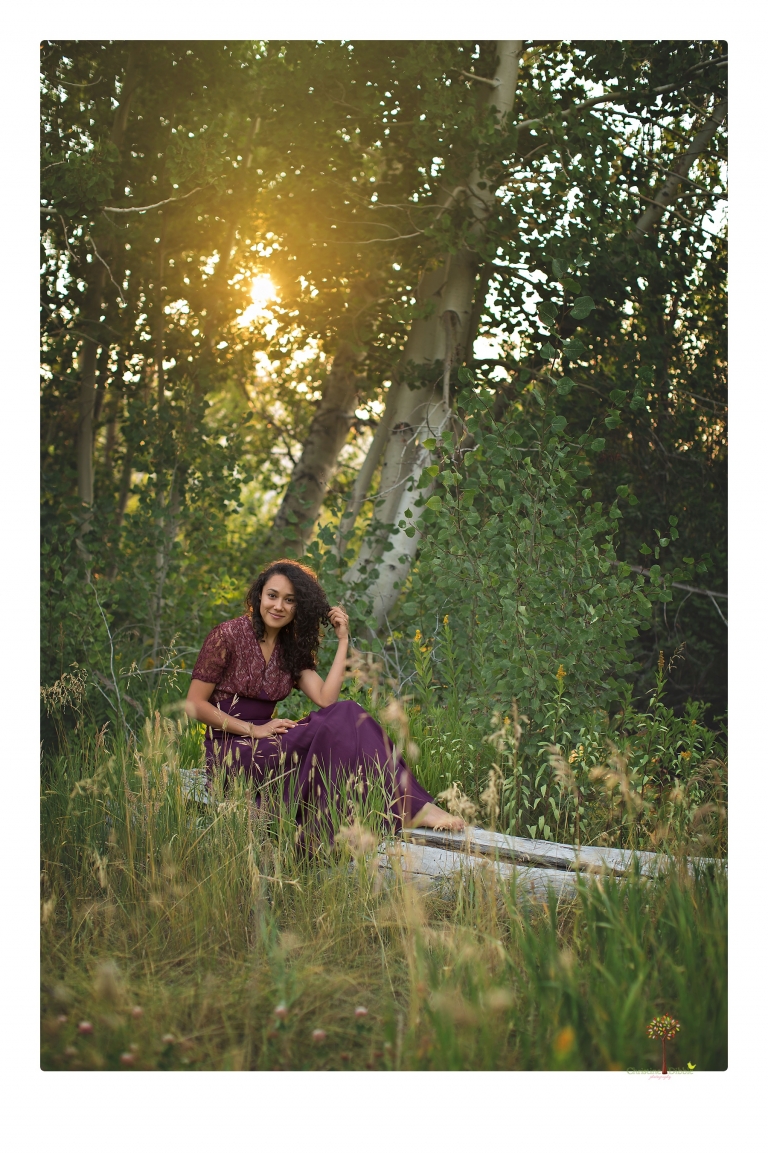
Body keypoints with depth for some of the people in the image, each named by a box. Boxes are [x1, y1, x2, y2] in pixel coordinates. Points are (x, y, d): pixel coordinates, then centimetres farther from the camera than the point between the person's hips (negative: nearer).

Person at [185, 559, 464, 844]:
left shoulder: (292, 648, 11)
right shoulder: (227, 636, -5)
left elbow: (326, 698, -5)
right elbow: (194, 705, -8)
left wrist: (343, 640, -5)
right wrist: (253, 729, -16)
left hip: (265, 744, 6)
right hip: (230, 749, -5)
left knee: (347, 713, -23)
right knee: (338, 725, -27)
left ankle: (413, 809, -31)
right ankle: (412, 807, -30)